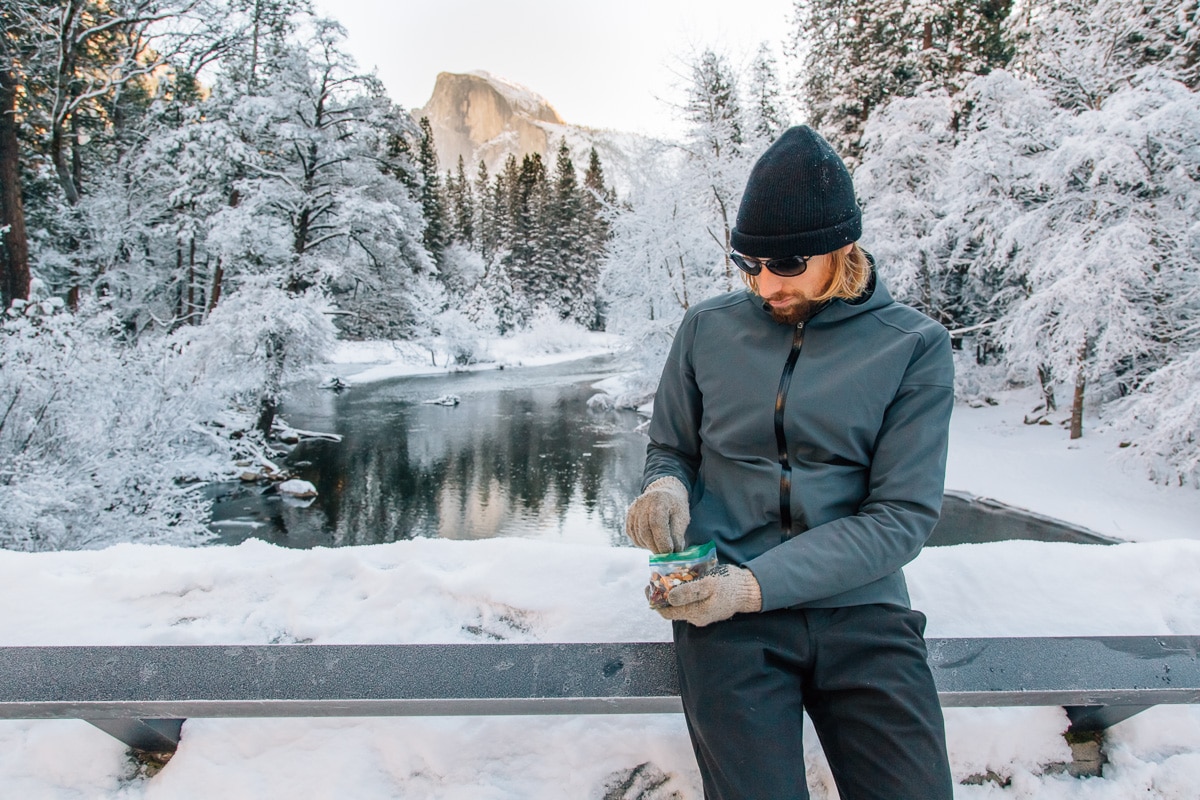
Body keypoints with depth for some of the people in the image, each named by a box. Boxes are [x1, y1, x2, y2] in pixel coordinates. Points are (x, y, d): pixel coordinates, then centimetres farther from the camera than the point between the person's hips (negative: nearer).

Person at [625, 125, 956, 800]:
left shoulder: (914, 346, -1)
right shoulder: (707, 328, 6)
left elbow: (902, 514, -6)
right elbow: (669, 450, 17)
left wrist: (758, 584, -16)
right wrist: (664, 487, -8)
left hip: (860, 610, 0)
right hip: (729, 615, 0)